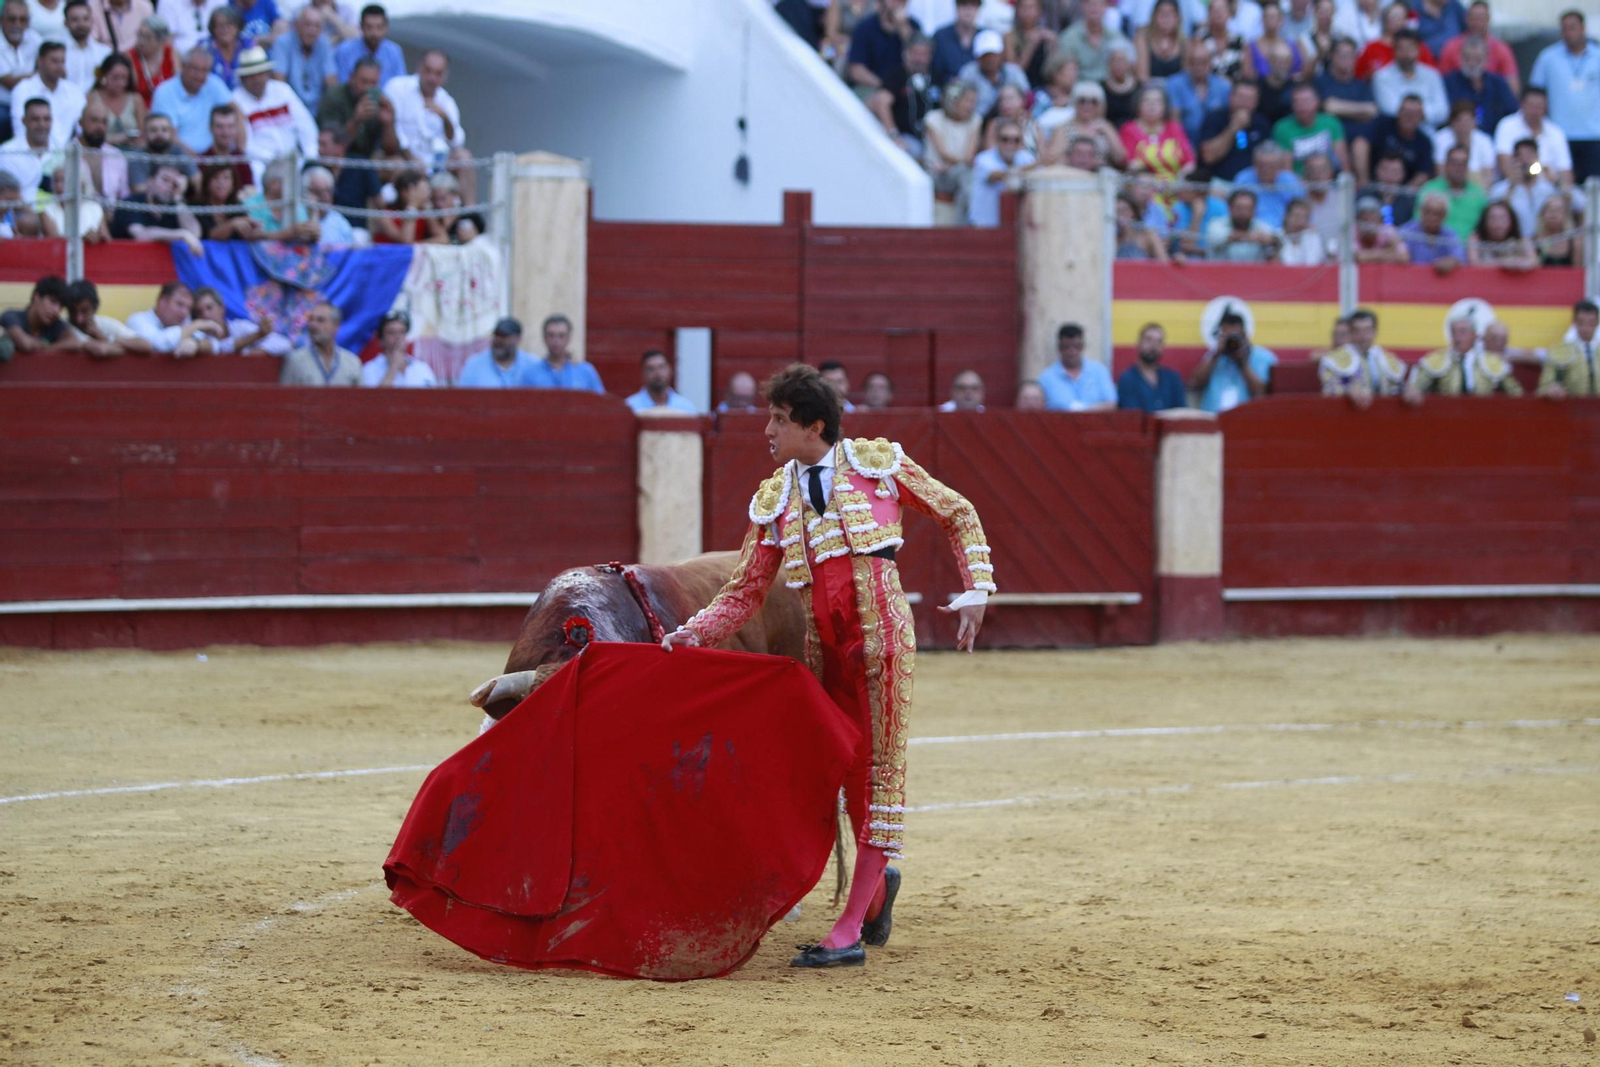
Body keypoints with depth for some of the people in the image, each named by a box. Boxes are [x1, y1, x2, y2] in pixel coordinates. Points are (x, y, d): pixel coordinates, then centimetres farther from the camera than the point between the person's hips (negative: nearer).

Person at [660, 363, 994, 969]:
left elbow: (959, 515, 11)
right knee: (850, 772, 8)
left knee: (879, 766, -5)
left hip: (881, 628, -5)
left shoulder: (877, 464, 2)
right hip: (823, 643, 5)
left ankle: (850, 931, -7)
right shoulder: (774, 500, 11)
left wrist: (976, 590, 0)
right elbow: (744, 595, 9)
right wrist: (692, 634, -7)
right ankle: (878, 881, 35)